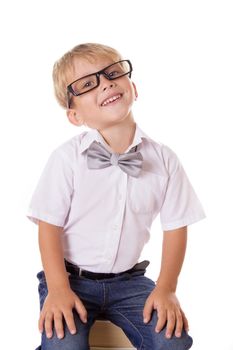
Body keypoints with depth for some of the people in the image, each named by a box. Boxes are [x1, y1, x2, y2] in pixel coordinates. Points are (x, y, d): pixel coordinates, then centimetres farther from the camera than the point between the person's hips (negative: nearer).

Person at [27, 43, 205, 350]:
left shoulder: (163, 159, -2)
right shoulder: (66, 158, -10)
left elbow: (175, 227, 1)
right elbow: (49, 225, -9)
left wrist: (166, 289, -6)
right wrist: (58, 289, -18)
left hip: (129, 280, 2)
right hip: (71, 277, -2)